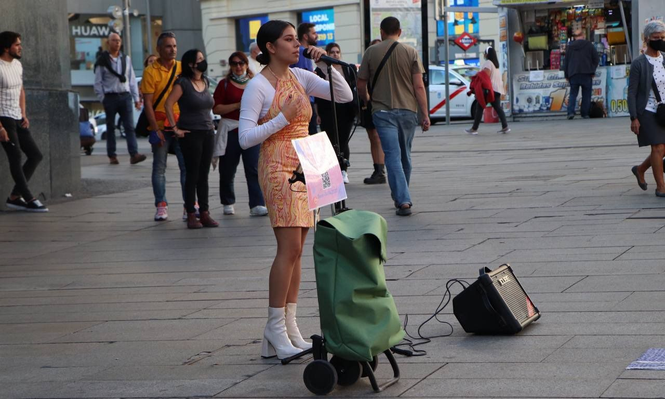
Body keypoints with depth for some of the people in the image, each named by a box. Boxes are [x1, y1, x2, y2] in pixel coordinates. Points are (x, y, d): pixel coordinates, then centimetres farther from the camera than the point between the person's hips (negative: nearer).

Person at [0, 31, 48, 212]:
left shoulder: (17, 65, 11)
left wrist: (23, 115, 10)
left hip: (17, 119, 9)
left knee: (35, 155, 7)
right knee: (16, 157, -9)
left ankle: (15, 197, 11)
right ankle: (29, 199, -4)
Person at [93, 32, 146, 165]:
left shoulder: (126, 59, 12)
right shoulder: (102, 61, 1)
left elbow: (132, 79, 13)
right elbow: (98, 82, 1)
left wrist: (136, 98, 8)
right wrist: (102, 99, -6)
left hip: (125, 96, 2)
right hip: (110, 97, -2)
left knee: (129, 126, -7)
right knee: (110, 127, 5)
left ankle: (134, 154, -15)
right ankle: (112, 156, 11)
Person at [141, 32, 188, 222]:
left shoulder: (183, 68, 7)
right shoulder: (151, 72, -3)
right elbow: (148, 103, -5)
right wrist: (155, 129, -11)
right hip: (160, 126, -2)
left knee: (186, 166, -1)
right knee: (159, 167, 3)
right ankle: (161, 206, 9)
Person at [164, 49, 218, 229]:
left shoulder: (205, 82, 12)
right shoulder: (183, 83, -9)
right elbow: (168, 104, -13)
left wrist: (210, 122, 14)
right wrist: (175, 128, -13)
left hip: (208, 133, 6)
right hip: (190, 133, -6)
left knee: (204, 175, 8)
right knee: (192, 175, -3)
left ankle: (205, 213, 11)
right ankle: (191, 215, 2)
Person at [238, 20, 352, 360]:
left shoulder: (300, 77, 11)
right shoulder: (258, 86, -8)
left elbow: (345, 96, 8)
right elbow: (246, 137, -13)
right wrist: (283, 118, -17)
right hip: (278, 169, -7)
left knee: (295, 250, 6)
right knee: (289, 247, -14)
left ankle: (289, 326, 10)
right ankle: (275, 328, -9)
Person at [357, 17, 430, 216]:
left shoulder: (371, 52, 0)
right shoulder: (410, 52, 0)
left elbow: (361, 84, 3)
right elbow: (419, 86, -4)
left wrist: (366, 98, 25)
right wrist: (424, 114, 1)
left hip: (383, 111, -2)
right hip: (407, 110, 2)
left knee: (392, 156, -5)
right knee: (405, 156, 16)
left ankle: (403, 200, -17)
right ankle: (401, 196, 29)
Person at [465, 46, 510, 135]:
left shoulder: (487, 63, -9)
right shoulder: (495, 63, 19)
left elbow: (487, 75, -19)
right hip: (497, 89, 9)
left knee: (479, 108, -3)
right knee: (498, 108, 4)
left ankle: (474, 129, -3)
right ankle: (505, 127, -8)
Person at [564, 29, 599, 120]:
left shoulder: (570, 47, 7)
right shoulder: (589, 45, 1)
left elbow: (566, 62, 9)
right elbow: (596, 59, 1)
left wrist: (566, 75, 15)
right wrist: (592, 70, 13)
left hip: (573, 74, 2)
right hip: (586, 74, -2)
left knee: (573, 93, 5)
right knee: (586, 94, 5)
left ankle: (571, 111, -13)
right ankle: (585, 113, 1)